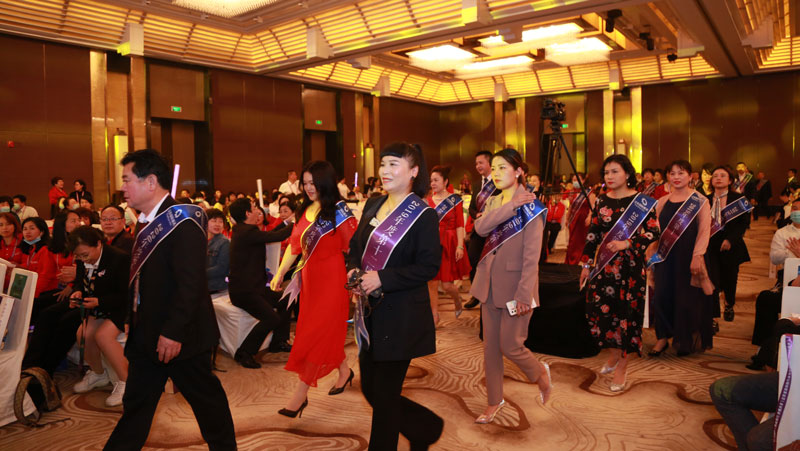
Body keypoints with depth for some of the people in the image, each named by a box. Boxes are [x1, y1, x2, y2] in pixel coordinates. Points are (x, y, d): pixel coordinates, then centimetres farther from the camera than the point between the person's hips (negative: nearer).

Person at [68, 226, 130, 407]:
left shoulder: (120, 258, -22)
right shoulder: (82, 261, 1)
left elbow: (126, 295, -20)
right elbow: (80, 282, 18)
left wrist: (99, 301, -28)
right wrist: (78, 292, -7)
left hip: (122, 309, -7)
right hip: (97, 309, 7)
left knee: (103, 335, -29)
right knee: (83, 334, -18)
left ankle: (125, 382, -13)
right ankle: (97, 374, 11)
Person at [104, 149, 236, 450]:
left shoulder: (182, 220, -19)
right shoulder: (146, 223, 11)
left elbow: (191, 282, -25)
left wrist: (173, 332, -25)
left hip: (179, 336, -8)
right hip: (146, 335, 8)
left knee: (205, 398, 10)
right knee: (135, 405, 16)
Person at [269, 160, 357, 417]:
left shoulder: (339, 211, -10)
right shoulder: (305, 211, 9)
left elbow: (352, 246, -14)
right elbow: (294, 245, 14)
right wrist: (280, 273, 13)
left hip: (331, 279, -7)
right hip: (310, 278, 7)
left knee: (317, 334, -2)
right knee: (327, 331, 15)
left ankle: (300, 395, 4)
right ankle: (344, 370, 37)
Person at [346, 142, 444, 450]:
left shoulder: (423, 215, -12)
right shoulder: (373, 205, 8)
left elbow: (429, 266, -16)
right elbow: (356, 246, 16)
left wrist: (382, 278, -22)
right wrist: (353, 269, -5)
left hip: (401, 318, -7)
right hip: (371, 312, 8)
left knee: (385, 395, 4)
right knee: (370, 388, 17)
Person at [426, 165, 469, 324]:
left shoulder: (455, 200, -2)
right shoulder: (428, 200, 7)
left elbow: (460, 226, -6)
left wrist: (460, 246, -16)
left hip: (448, 245, -3)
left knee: (447, 285, -2)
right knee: (431, 283, 3)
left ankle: (457, 301, 31)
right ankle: (434, 315, 17)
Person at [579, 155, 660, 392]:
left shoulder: (640, 200, -4)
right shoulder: (602, 200, 8)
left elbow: (653, 232, -8)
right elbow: (593, 234, 10)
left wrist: (627, 244, -20)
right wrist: (587, 264, 11)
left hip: (630, 265, -4)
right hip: (604, 264, 4)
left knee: (627, 310, 1)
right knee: (598, 308, 3)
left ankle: (622, 366, 16)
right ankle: (614, 353, 28)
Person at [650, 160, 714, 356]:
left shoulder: (700, 201, -2)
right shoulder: (662, 202, 10)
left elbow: (704, 231, -9)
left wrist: (697, 256, -18)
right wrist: (650, 252, 6)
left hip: (688, 257, -3)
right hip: (665, 257, 4)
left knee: (687, 297, 3)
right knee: (662, 295, 0)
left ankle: (687, 340, 22)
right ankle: (663, 337, 14)